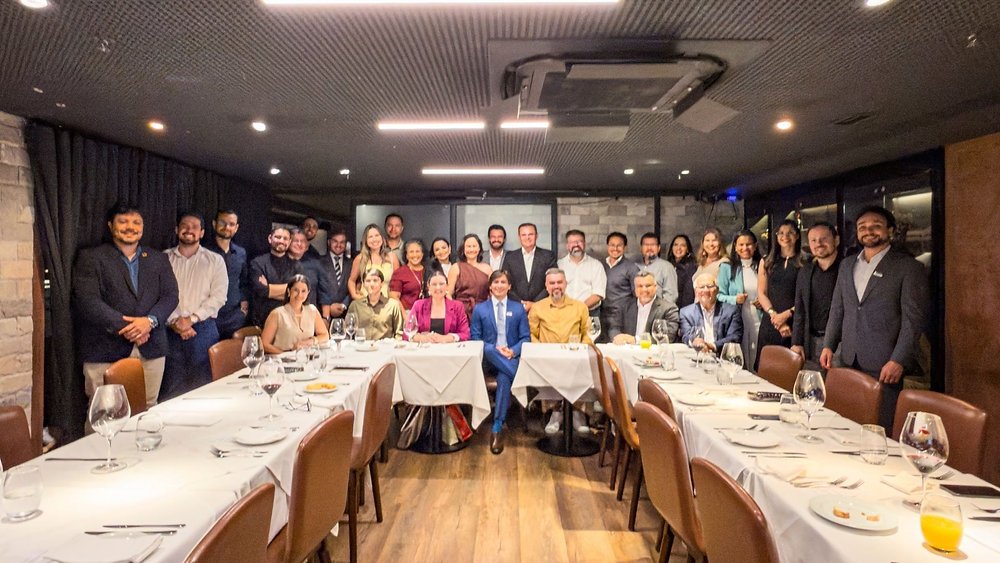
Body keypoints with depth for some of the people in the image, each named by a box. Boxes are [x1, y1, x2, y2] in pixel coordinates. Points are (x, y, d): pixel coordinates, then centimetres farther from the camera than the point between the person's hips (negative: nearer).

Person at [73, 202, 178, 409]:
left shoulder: (158, 259, 15)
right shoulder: (90, 258, 4)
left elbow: (170, 296, 6)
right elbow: (88, 300, -7)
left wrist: (150, 320, -12)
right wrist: (124, 327, -14)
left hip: (151, 349, 3)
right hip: (105, 350, -3)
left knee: (148, 412, 5)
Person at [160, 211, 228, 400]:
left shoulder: (215, 261, 7)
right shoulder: (164, 259, 9)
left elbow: (218, 297, -2)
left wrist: (191, 318, -10)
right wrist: (174, 322, -11)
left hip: (203, 330, 0)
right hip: (170, 331, 1)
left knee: (202, 387, 2)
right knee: (170, 390, 2)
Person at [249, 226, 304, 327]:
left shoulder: (295, 266, 7)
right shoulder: (257, 263, 2)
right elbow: (260, 289, -12)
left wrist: (269, 288, -8)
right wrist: (290, 287, -9)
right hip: (263, 319, -1)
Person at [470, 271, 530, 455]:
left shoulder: (518, 309, 13)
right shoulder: (479, 309, 11)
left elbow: (525, 338, 9)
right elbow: (475, 339, 5)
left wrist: (513, 351, -14)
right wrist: (496, 349, -13)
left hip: (511, 357, 0)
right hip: (488, 358, 1)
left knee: (504, 379, -34)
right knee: (489, 349, -37)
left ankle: (497, 428, -27)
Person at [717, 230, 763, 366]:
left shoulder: (762, 267, 12)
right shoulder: (726, 267, 5)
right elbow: (719, 295, 2)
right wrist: (734, 300, -15)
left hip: (759, 323, 2)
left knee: (758, 364, 2)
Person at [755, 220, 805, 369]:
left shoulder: (805, 263, 4)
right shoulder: (767, 262, 13)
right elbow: (761, 293, 8)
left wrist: (786, 314, -11)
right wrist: (773, 314, -6)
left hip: (795, 323, -2)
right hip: (770, 323, 2)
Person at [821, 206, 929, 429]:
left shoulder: (908, 267, -2)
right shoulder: (847, 265, 15)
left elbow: (913, 318, -7)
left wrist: (899, 360, -14)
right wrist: (828, 345, 8)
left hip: (884, 364, -5)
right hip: (849, 360, 5)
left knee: (882, 427, -2)